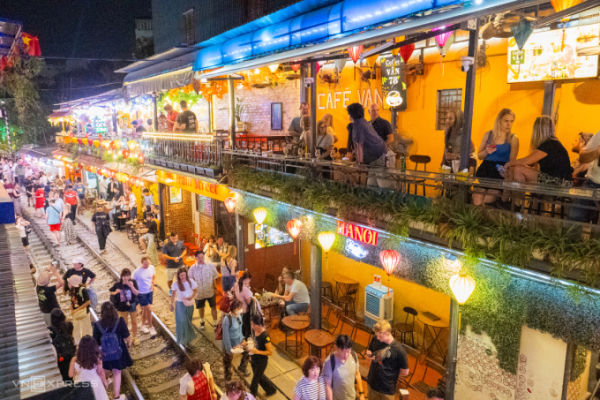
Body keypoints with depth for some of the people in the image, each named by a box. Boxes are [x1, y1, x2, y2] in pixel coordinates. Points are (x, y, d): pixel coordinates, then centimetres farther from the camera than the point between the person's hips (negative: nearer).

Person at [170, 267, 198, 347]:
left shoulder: (190, 282, -6)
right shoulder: (176, 284, -9)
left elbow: (195, 290, 5)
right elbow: (173, 294, 3)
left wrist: (191, 297, -12)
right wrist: (172, 304, 3)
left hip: (190, 304, 2)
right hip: (180, 304, -2)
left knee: (188, 322, 13)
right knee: (182, 321, -12)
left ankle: (188, 339, 28)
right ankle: (183, 340, -3)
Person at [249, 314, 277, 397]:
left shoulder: (265, 336, -29)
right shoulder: (254, 331, -7)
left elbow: (270, 352, -24)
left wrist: (257, 351, -30)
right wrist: (250, 347, -4)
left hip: (261, 361, -7)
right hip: (253, 359, 8)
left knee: (255, 380, 10)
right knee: (259, 377, 26)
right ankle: (271, 389, 48)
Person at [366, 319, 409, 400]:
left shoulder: (398, 349, -24)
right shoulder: (375, 340, -10)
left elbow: (405, 372, -14)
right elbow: (370, 351, 9)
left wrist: (391, 372, -3)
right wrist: (369, 355, -13)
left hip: (387, 388, -4)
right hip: (372, 384, 4)